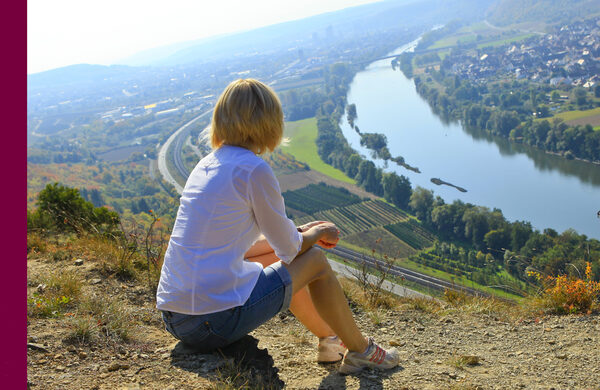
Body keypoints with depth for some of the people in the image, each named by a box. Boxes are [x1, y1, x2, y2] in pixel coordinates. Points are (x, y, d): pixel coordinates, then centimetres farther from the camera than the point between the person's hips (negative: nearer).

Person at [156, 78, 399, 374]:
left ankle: (329, 339, 41)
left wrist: (303, 231, 25)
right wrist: (318, 233, 17)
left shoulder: (207, 165, 11)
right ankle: (361, 350, 26)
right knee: (315, 260, 7)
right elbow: (289, 249, -4)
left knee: (273, 255, 26)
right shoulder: (254, 170, -14)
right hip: (217, 321, -8)